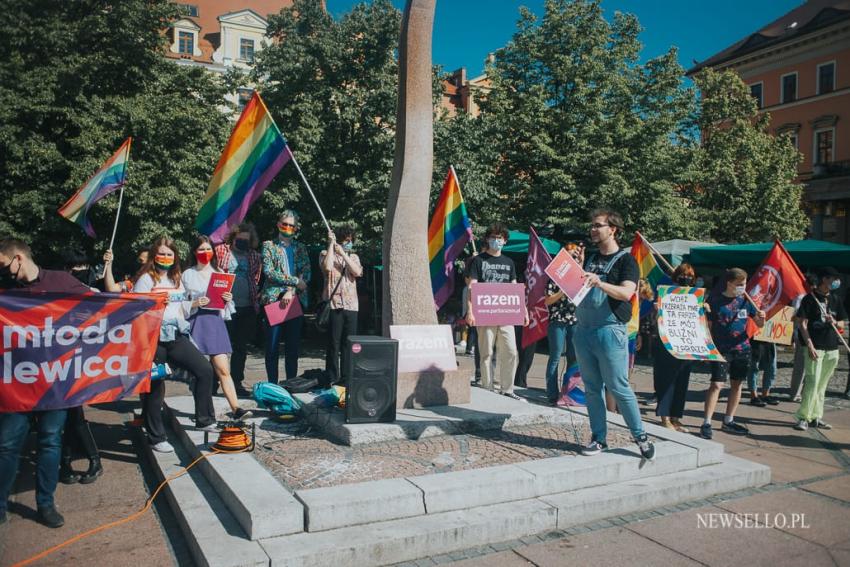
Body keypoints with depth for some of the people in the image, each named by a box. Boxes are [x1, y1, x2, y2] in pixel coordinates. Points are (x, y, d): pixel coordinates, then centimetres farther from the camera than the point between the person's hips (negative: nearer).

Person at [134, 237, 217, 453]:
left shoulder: (177, 280, 18)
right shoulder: (146, 279, -2)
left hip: (177, 336, 6)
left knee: (205, 370, -2)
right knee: (155, 386, 0)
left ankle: (204, 419, 13)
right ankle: (156, 437, 12)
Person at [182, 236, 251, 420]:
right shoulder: (188, 275, 7)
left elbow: (226, 307, 17)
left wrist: (228, 300, -4)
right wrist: (195, 304, -14)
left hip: (215, 321, 2)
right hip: (195, 323, -2)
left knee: (223, 369, -5)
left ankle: (235, 408, -10)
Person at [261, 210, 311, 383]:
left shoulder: (301, 248, 16)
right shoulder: (268, 245, 7)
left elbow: (306, 273, 4)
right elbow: (268, 271, -6)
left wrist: (291, 291, -11)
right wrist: (294, 281, -10)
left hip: (295, 300, 3)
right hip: (274, 298, -3)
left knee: (293, 346, 5)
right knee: (272, 346, -1)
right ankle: (272, 384, 7)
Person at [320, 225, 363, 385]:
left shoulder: (353, 257, 16)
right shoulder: (326, 254, 6)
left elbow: (357, 272, -3)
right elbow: (327, 267, -16)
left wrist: (343, 254, -6)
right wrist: (331, 244, -9)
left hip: (351, 305, 4)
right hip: (333, 304, -4)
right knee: (333, 343, -3)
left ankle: (346, 377, 12)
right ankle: (332, 379, 4)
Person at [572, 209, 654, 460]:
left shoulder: (626, 260, -2)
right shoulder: (590, 259, 17)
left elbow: (626, 292, -17)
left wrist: (599, 283, -32)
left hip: (610, 331, -6)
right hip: (583, 330, 6)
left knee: (619, 388, -3)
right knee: (592, 388, 8)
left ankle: (641, 437, 11)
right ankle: (599, 438, 16)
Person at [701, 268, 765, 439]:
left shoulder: (745, 300, 5)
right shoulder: (715, 300, -6)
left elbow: (759, 324, 7)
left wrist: (761, 318, -13)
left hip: (742, 348, 5)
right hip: (721, 349, -5)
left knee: (737, 384, 10)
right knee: (717, 384, -11)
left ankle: (728, 421, 23)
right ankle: (706, 422, -6)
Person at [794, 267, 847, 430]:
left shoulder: (836, 299, 12)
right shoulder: (810, 298, -4)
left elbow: (842, 324, 18)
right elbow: (803, 324, -8)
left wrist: (835, 322, -6)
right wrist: (809, 345, -17)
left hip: (832, 348, 6)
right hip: (815, 347, -6)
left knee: (822, 384, 9)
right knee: (813, 381, -10)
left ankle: (816, 417, 16)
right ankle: (803, 417, -4)